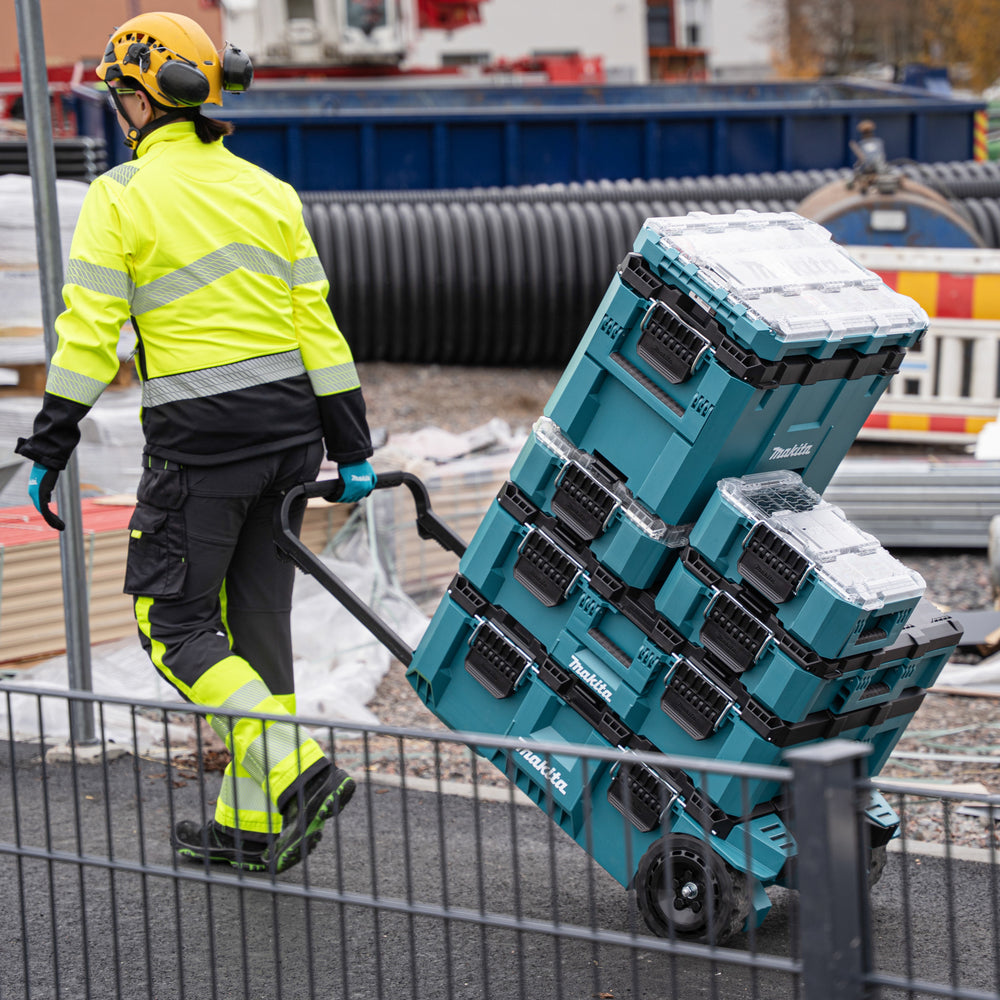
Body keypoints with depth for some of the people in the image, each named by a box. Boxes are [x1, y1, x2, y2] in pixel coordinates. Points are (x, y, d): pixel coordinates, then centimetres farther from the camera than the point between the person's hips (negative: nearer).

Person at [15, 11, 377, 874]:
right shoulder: (267, 191, 9)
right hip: (288, 422, 6)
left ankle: (294, 772, -14)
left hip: (198, 435, -6)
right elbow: (317, 324, 8)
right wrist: (353, 449, 11)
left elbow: (88, 335, -10)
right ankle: (251, 824, 17)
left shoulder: (122, 196, -7)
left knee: (175, 623, 4)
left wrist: (49, 451, -4)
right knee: (257, 619, 12)